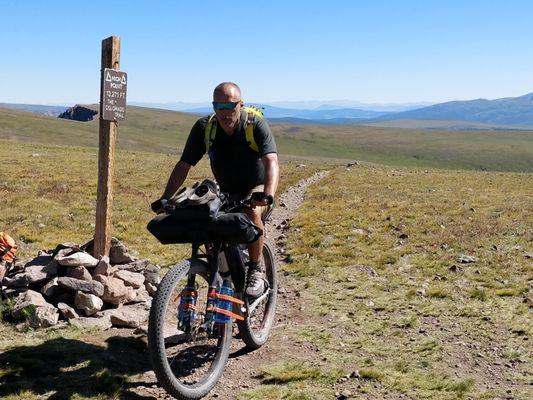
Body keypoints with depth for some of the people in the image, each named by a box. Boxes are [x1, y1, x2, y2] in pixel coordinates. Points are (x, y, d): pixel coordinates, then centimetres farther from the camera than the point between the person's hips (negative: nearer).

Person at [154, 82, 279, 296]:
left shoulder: (256, 125, -23)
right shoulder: (204, 128, -14)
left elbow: (271, 161, -37)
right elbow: (184, 165, -12)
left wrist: (268, 195, -54)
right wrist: (165, 198, -24)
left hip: (256, 187, -4)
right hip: (225, 192, 4)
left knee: (252, 212, -34)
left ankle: (255, 270, -15)